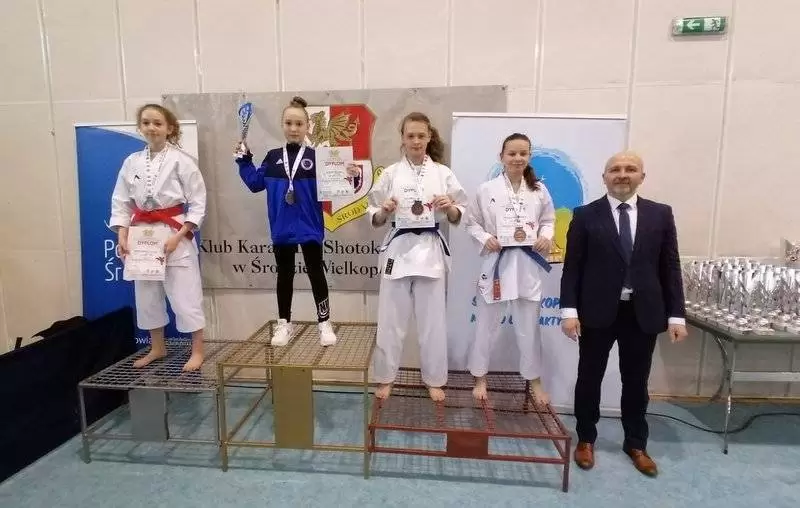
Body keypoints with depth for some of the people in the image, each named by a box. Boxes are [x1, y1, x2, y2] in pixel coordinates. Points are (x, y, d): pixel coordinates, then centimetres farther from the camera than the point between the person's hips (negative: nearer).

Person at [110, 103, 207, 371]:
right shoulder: (131, 162, 5)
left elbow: (198, 204, -9)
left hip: (175, 234, -5)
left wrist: (178, 236, -15)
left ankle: (197, 352, 14)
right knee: (147, 295, 15)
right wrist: (122, 237, -4)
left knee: (185, 296, -2)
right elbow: (121, 203, 8)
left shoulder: (181, 161, -8)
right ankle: (157, 348, 33)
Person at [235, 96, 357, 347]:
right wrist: (244, 161, 5)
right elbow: (255, 184, 10)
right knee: (284, 275, 13)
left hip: (309, 227, -3)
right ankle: (284, 324, 26)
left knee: (316, 273, 6)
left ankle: (324, 323, 19)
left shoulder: (315, 157, -5)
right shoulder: (273, 157, 6)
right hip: (282, 229, 3)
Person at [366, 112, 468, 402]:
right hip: (398, 249, 0)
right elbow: (374, 219, 5)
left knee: (432, 319, 8)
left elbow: (458, 217, 6)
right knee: (391, 318, 7)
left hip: (430, 249, 0)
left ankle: (434, 380, 27)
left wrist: (449, 207, -14)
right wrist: (384, 210, -16)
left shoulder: (443, 173, 4)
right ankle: (385, 377, 26)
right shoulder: (390, 174, 3)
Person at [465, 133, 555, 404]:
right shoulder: (487, 189, -4)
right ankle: (480, 379, 27)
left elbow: (549, 220, 11)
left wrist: (546, 237, -9)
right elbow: (471, 222, 2)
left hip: (528, 264, 2)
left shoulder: (539, 190, 2)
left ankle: (535, 381, 33)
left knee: (529, 326, 13)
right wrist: (484, 238, -15)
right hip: (497, 261, -2)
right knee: (486, 324, 9)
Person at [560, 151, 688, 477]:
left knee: (636, 382, 15)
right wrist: (569, 310, -12)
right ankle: (586, 439, 30)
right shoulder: (585, 216, -2)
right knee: (589, 379, 11)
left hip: (643, 313, 2)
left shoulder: (661, 215, 5)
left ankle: (636, 444, 35)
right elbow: (572, 267, -5)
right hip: (597, 312, -2)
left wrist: (676, 315, 0)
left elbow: (670, 267, 4)